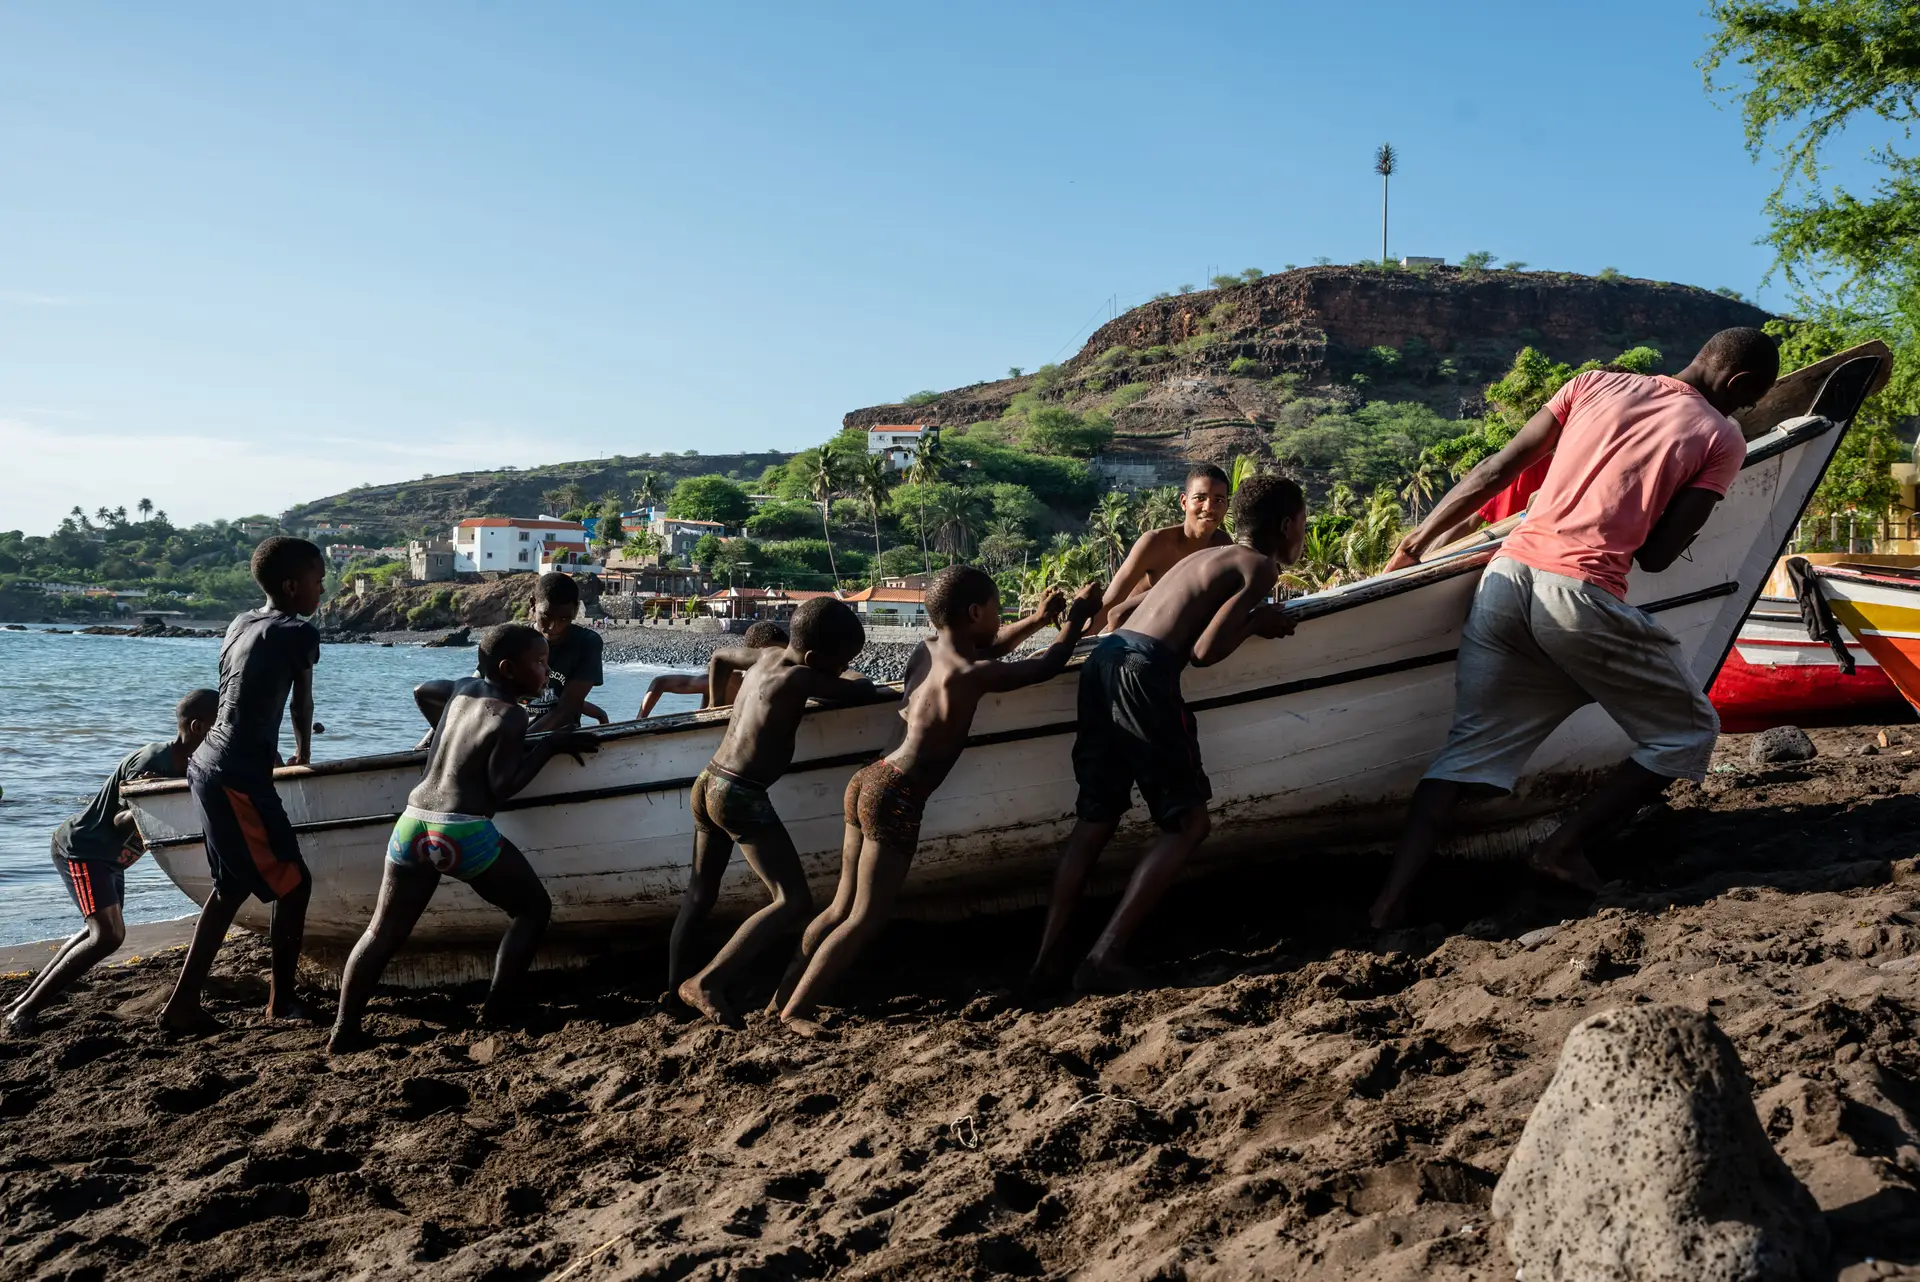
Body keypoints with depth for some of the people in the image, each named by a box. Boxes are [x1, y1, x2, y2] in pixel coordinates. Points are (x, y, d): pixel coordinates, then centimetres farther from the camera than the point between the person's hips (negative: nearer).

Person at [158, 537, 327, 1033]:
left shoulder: (241, 625, 15)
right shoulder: (299, 633, -9)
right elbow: (302, 704, 4)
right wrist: (303, 752, 22)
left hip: (209, 769, 9)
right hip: (240, 781, -9)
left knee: (232, 887, 18)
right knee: (293, 882, 2)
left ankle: (183, 1004, 18)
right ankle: (281, 1000, 13)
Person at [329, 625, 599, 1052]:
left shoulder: (462, 689, 14)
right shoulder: (511, 716, -7)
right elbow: (501, 787, -10)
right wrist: (551, 745, -6)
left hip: (412, 825, 7)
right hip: (464, 834, -7)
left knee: (384, 932, 15)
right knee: (532, 907, 11)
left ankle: (344, 1030, 9)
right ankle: (494, 1013, 6)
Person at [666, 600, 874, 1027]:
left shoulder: (765, 656, 10)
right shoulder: (797, 677, -14)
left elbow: (719, 658, 28)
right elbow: (860, 688, -8)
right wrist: (860, 681, 15)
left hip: (709, 784, 10)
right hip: (742, 796, -10)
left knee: (700, 893, 24)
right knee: (794, 902, -12)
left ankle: (674, 983, 32)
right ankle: (707, 984, -16)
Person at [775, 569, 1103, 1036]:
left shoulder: (928, 649, 8)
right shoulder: (969, 674, -15)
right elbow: (1048, 665, -5)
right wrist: (1079, 613, 10)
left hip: (869, 782, 9)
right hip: (895, 799, -9)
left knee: (843, 907, 19)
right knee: (866, 919, -1)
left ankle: (788, 990, 25)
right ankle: (796, 1008, 0)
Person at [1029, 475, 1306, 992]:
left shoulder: (1206, 556, 27)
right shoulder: (1260, 567, 2)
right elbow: (1204, 651, -8)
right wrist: (1255, 621, 9)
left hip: (1104, 660, 9)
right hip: (1144, 673, -9)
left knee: (1094, 820, 13)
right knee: (1187, 822, 2)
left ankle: (1048, 959, 12)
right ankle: (1103, 960, -6)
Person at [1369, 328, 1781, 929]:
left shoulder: (1596, 383, 19)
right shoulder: (1721, 438, 7)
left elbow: (1496, 470, 14)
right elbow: (1656, 554, 1)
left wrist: (1416, 540, 20)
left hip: (1508, 572, 5)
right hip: (1583, 596, -5)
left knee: (1473, 741, 10)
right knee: (1686, 732, 16)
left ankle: (1394, 892, -4)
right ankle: (1567, 844, 8)